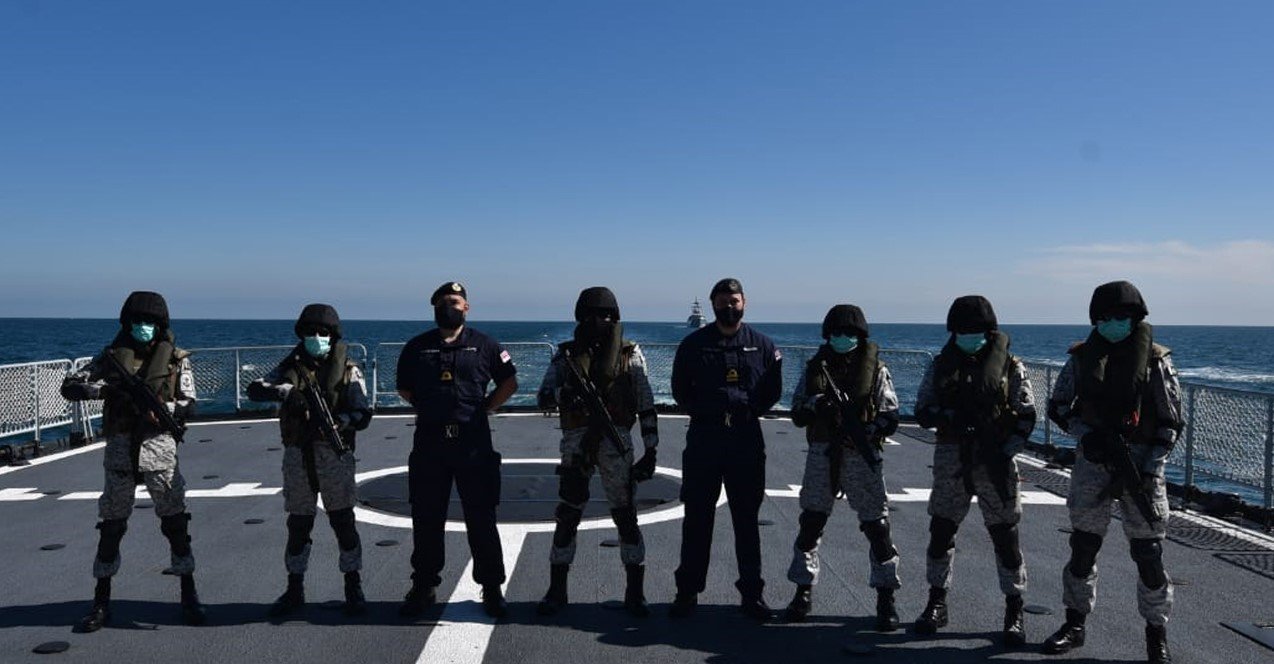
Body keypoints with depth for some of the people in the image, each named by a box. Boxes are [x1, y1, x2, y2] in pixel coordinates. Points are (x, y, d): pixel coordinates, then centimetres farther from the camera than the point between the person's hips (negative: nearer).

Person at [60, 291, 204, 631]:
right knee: (111, 524, 8)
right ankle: (101, 601, 19)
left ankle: (189, 595, 11)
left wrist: (156, 407, -18)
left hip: (159, 446, -1)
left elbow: (186, 404, -1)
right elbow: (70, 386, 4)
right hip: (120, 447, 1)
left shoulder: (175, 358, 4)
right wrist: (105, 389, -13)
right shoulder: (113, 355, 7)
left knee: (175, 521, 1)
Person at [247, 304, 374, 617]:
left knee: (343, 522, 1)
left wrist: (338, 421, -25)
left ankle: (353, 588, 12)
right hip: (297, 455, 3)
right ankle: (294, 589, 22)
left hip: (334, 454, -2)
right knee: (298, 524, 10)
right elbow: (255, 389, 0)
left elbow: (363, 414, -5)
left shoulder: (347, 369, 0)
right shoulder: (291, 366, 9)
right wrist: (284, 391, -18)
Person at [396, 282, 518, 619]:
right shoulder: (417, 347, 8)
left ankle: (491, 590, 12)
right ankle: (424, 587, 22)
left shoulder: (484, 345, 4)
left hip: (473, 443, -2)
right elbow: (404, 387, 19)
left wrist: (484, 408, 2)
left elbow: (509, 382, 10)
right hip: (429, 443, 2)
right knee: (426, 520, 9)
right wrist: (427, 409, 7)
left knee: (481, 519, 2)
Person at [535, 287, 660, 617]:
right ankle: (556, 591, 19)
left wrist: (651, 450, 0)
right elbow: (542, 397, 0)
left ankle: (635, 593, 13)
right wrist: (562, 394, -23)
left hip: (616, 443, -1)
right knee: (567, 517, 5)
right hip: (576, 443, 1)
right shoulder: (566, 355, 8)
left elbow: (646, 405, 5)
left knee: (626, 517, 1)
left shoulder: (630, 353, 6)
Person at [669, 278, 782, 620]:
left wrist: (748, 409, -3)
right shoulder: (693, 344, 4)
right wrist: (704, 412, -2)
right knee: (697, 519, 5)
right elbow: (681, 390, 8)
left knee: (746, 519, 8)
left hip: (747, 441, 1)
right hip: (702, 441, 0)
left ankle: (752, 592, 18)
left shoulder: (763, 345, 6)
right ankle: (687, 591, 15)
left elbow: (772, 390, 9)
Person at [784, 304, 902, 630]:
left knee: (876, 525, -1)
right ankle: (803, 592, 17)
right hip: (822, 455, 2)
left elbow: (890, 417, -3)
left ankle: (885, 598, 12)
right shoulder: (815, 368, 8)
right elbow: (797, 415, 6)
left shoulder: (875, 370, 2)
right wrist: (814, 404, -15)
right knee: (811, 523, 4)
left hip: (862, 457, -2)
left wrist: (866, 431, -21)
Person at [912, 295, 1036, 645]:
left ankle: (1014, 612, 15)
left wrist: (1005, 453, -12)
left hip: (995, 460, -2)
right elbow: (922, 411, 5)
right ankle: (936, 603, 21)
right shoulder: (941, 365, 6)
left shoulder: (1011, 367, 1)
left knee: (1005, 535, 2)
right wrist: (950, 416, -15)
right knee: (941, 531, 6)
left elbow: (1026, 418, 0)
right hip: (951, 459, 2)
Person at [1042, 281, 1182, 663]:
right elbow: (1057, 406, 10)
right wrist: (1085, 434, -7)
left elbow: (1171, 422, -2)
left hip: (1141, 461, -2)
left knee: (1149, 553, 1)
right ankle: (1074, 625, 20)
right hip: (1093, 460, 2)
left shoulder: (1155, 360, -2)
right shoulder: (1082, 358, 5)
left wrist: (1148, 468, -11)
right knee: (1083, 545, 7)